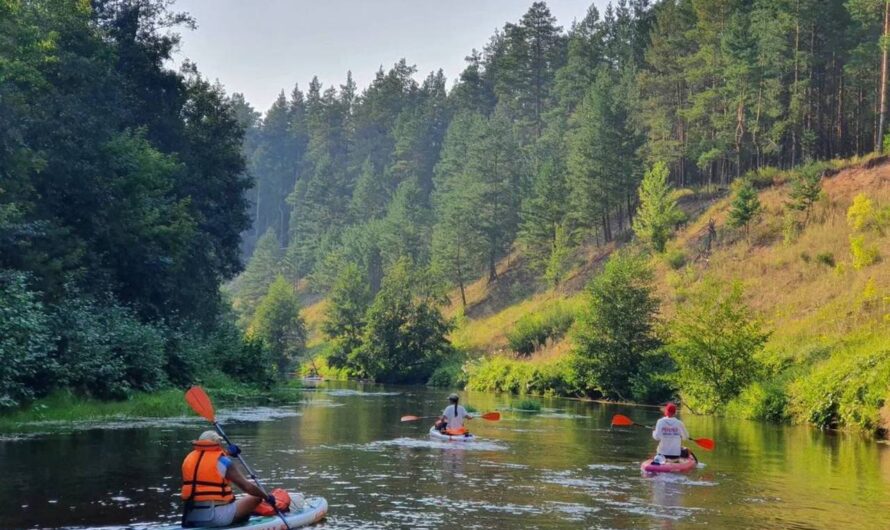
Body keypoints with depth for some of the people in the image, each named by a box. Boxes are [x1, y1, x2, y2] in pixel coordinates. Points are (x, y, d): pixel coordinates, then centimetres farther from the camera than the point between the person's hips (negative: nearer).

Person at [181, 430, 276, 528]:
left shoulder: (189, 458, 7)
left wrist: (227, 452, 41)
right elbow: (247, 487, -9)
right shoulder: (223, 461, -9)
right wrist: (267, 497, 5)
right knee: (256, 498, 4)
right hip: (216, 517, -7)